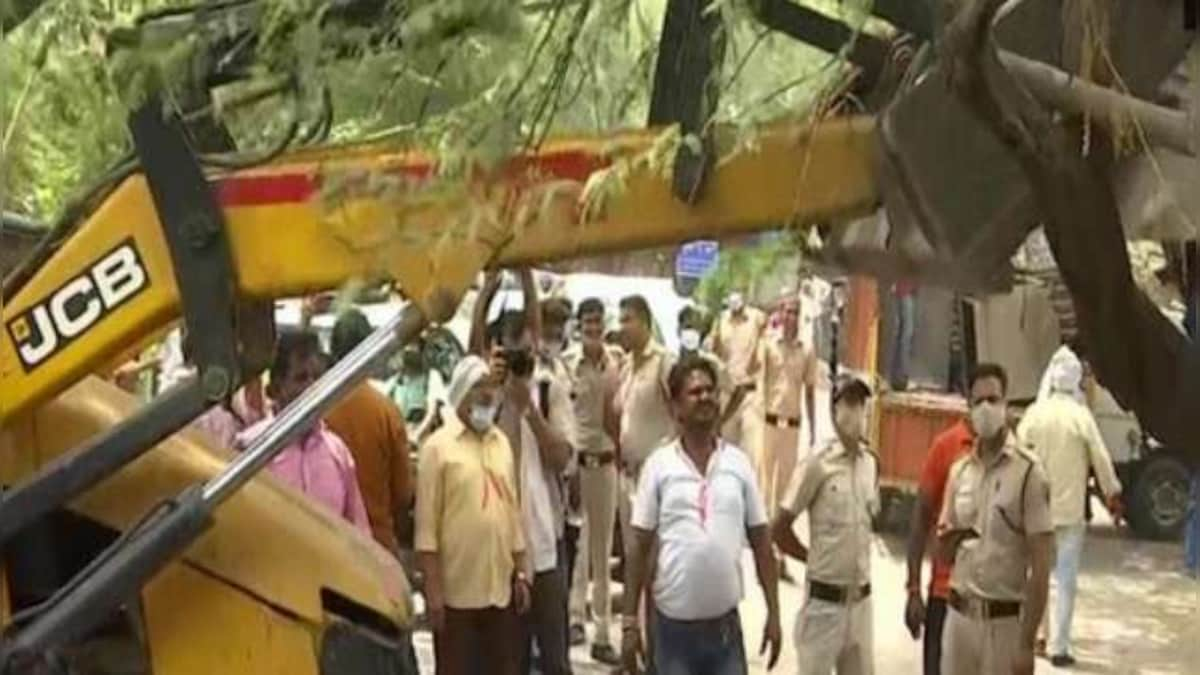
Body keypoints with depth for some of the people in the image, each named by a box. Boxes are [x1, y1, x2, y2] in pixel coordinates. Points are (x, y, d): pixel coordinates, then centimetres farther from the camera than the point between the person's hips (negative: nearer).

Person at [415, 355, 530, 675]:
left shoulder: (502, 443, 10)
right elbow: (427, 525, -10)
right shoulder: (438, 446, -8)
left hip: (500, 587, 5)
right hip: (456, 590, -5)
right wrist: (432, 590, -13)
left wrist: (521, 573, 10)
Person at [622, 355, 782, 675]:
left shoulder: (739, 463, 2)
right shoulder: (658, 465, -4)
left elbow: (761, 543, 5)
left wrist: (773, 613, 2)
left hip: (725, 623, 2)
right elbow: (640, 546, -1)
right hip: (674, 623, -1)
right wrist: (630, 621, -3)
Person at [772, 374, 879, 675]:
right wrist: (813, 558, -2)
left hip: (861, 599, 6)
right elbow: (779, 528, -12)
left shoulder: (872, 464, 3)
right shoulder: (817, 464, -15)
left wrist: (858, 561, 9)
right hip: (825, 599, -6)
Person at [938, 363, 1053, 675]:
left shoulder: (1028, 472, -10)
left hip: (1005, 621, -5)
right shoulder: (959, 471, 8)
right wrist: (951, 539, -9)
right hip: (959, 617, 5)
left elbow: (1040, 568, -12)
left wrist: (1027, 643, -14)